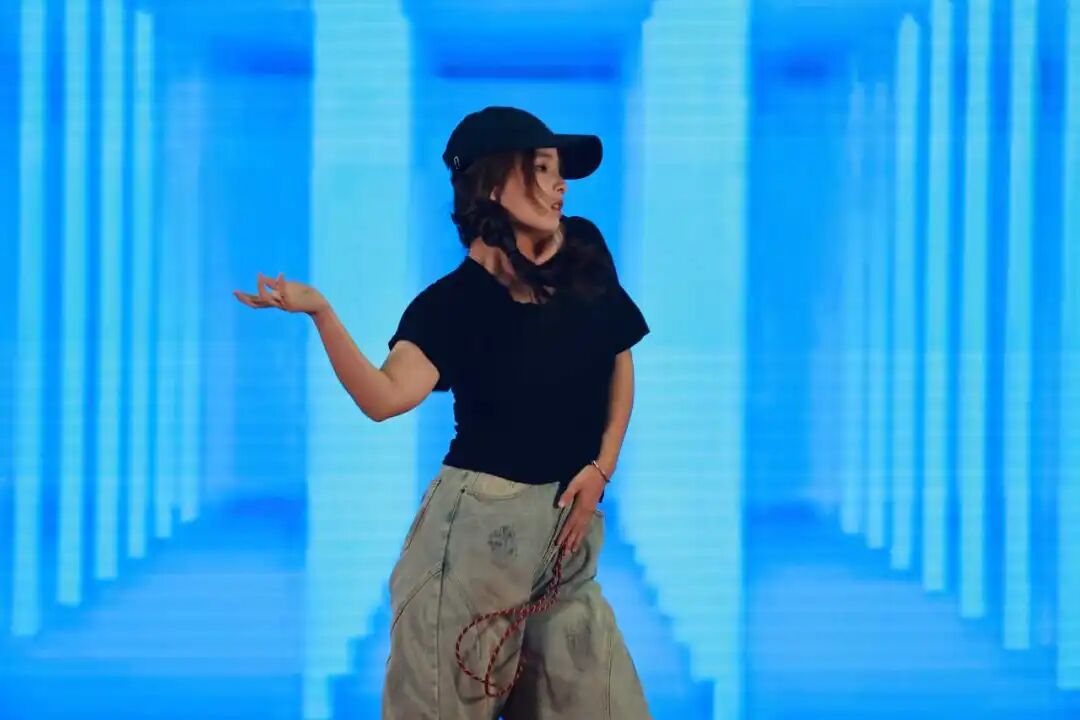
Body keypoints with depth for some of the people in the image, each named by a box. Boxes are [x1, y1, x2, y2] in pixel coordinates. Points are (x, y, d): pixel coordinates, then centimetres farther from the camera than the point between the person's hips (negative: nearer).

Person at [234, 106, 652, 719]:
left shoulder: (585, 252, 2)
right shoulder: (452, 302, -10)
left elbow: (621, 364, 15)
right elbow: (385, 398, -25)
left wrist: (601, 468, 3)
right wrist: (320, 312, -38)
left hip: (568, 520, 5)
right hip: (481, 520, -4)